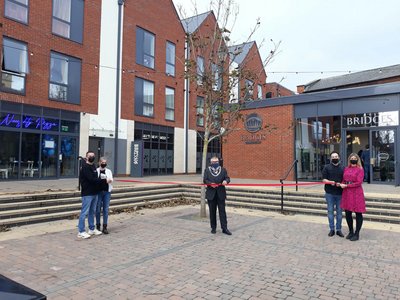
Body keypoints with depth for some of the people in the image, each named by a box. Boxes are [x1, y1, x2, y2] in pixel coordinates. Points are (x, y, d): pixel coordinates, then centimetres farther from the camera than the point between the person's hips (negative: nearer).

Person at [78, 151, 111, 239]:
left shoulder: (93, 166, 16)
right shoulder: (85, 167, -13)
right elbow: (91, 179, -21)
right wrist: (105, 181, -19)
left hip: (94, 193, 9)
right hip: (87, 194, -9)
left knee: (92, 211, 16)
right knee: (84, 212, -4)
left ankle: (92, 229, 26)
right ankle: (81, 232, 4)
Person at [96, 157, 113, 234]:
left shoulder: (108, 171, 10)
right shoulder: (96, 171, 4)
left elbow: (111, 179, -3)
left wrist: (110, 180, -26)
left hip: (107, 192, 2)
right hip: (98, 191, -2)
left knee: (106, 209, 2)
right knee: (98, 209, 4)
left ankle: (105, 227, 8)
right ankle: (98, 226, 18)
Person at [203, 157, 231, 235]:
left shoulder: (223, 170, 8)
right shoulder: (207, 170, 7)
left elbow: (227, 178, 0)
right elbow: (205, 180, -3)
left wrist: (226, 181, -24)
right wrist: (211, 184, -22)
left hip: (221, 194, 0)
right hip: (211, 194, 0)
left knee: (222, 211, 0)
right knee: (212, 212, 8)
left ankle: (224, 228, 5)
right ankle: (213, 228, 19)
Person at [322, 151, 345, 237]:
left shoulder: (343, 168, 7)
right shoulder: (327, 167, 4)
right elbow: (323, 179, 1)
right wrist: (330, 182, -19)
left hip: (340, 193, 1)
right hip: (329, 193, -1)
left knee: (339, 211, 7)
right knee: (330, 211, 5)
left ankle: (339, 229, 17)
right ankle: (332, 229, 15)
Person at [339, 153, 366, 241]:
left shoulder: (360, 170, -3)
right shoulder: (346, 169, 12)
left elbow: (359, 182, -11)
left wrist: (347, 185, -13)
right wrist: (341, 184, -6)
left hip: (356, 193, -5)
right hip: (346, 193, 5)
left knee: (358, 213, 2)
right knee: (347, 213, 9)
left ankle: (357, 234, 13)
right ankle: (351, 232, 25)